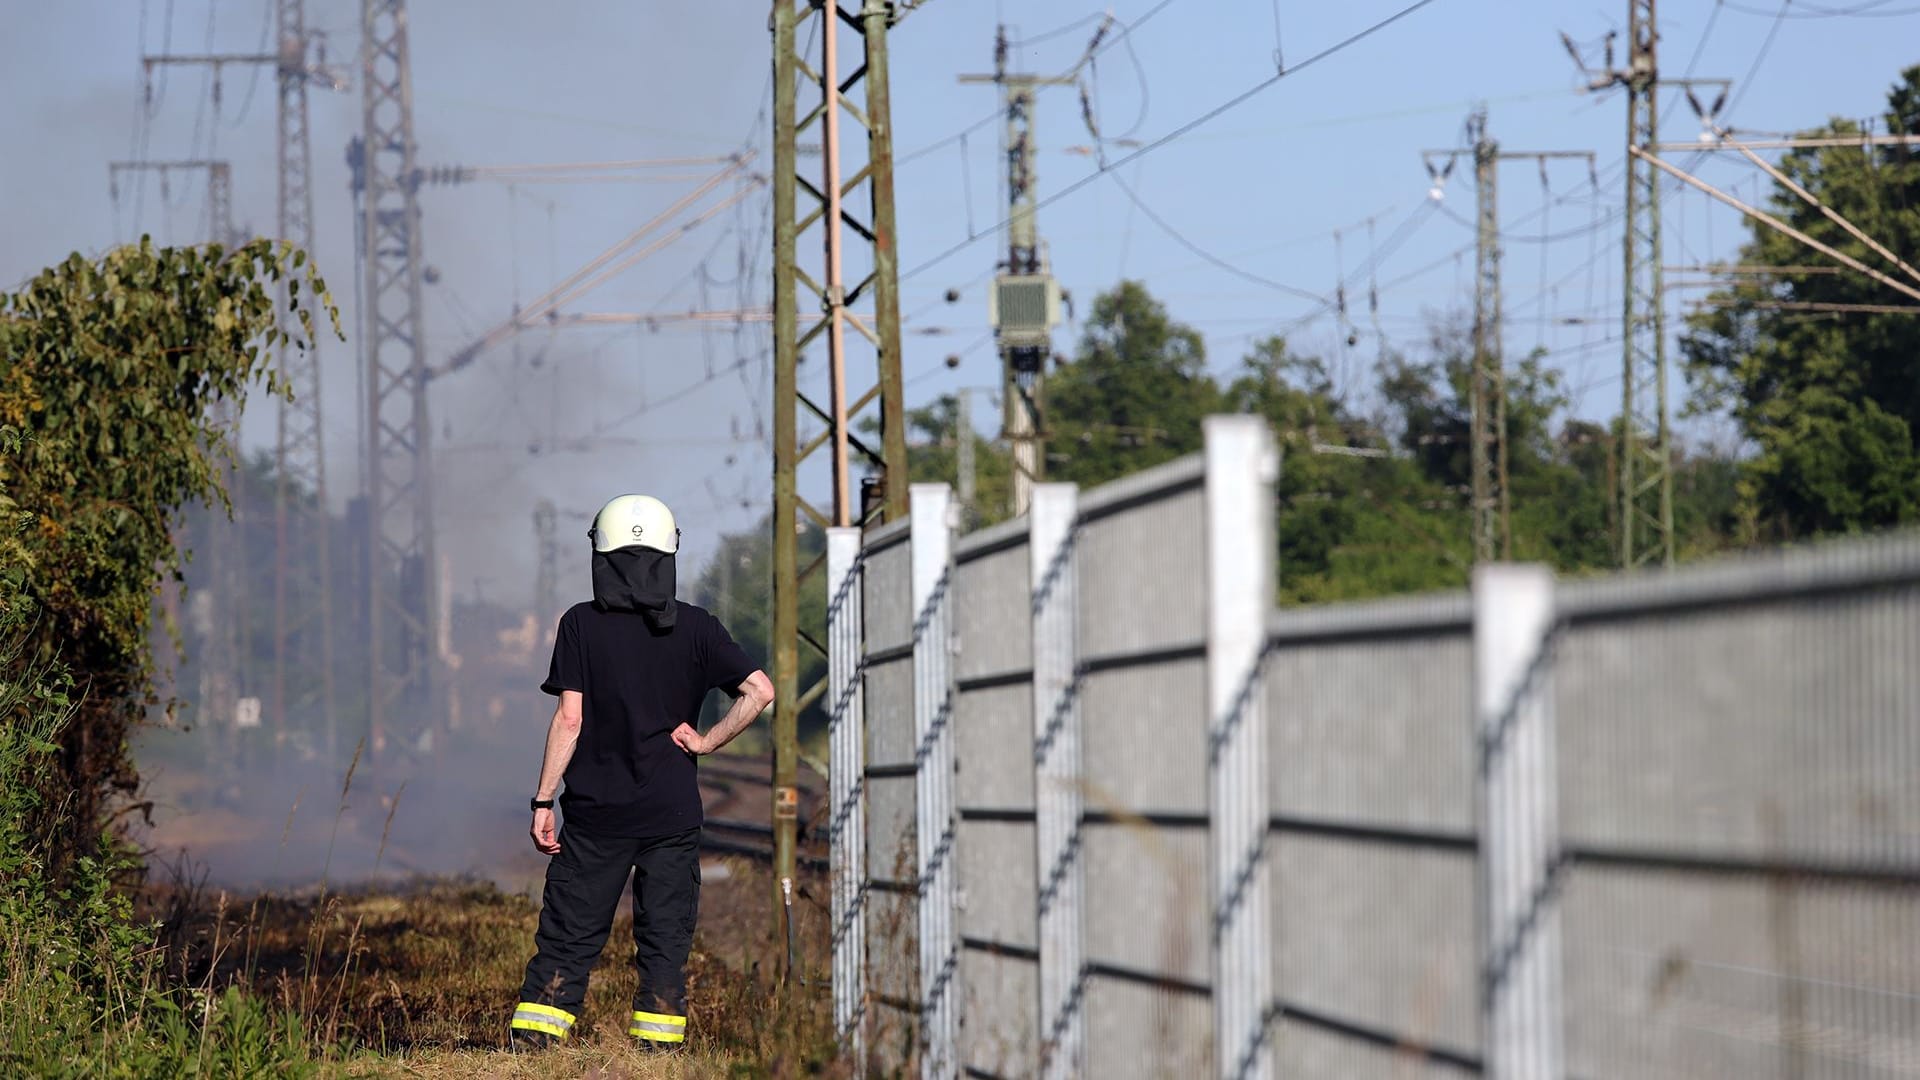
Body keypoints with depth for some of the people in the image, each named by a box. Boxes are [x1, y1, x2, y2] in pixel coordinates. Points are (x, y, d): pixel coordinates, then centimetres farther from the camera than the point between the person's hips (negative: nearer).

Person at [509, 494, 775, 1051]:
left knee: (566, 939, 4)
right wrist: (706, 740, 0)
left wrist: (543, 801, -2)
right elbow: (760, 691, -8)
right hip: (672, 813, 1)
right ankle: (658, 1049, 3)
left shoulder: (581, 624, -4)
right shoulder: (695, 627, 0)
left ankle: (530, 1046, -1)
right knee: (665, 941, 6)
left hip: (597, 811, -1)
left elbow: (570, 719, -6)